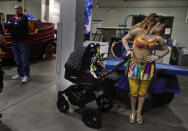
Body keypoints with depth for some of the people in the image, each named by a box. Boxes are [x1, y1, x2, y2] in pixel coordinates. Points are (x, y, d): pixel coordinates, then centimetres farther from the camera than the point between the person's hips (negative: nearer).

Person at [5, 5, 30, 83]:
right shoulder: (12, 18, 18)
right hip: (14, 42, 7)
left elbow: (18, 25, -17)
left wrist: (11, 25, -1)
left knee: (24, 60, -5)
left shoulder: (24, 17, -1)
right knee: (17, 60, 12)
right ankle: (20, 74, 23)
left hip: (23, 42, -6)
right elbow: (6, 25, 5)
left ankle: (26, 75, 1)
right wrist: (14, 25, -9)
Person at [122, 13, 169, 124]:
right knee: (133, 91, 4)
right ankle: (133, 112, 29)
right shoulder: (138, 31, -7)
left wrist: (157, 57, 1)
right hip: (134, 65, -2)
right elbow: (124, 39, 5)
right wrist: (128, 50, -9)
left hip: (148, 67, 3)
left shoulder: (158, 38, 1)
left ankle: (139, 112, 33)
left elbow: (166, 49, 16)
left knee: (143, 92, 12)